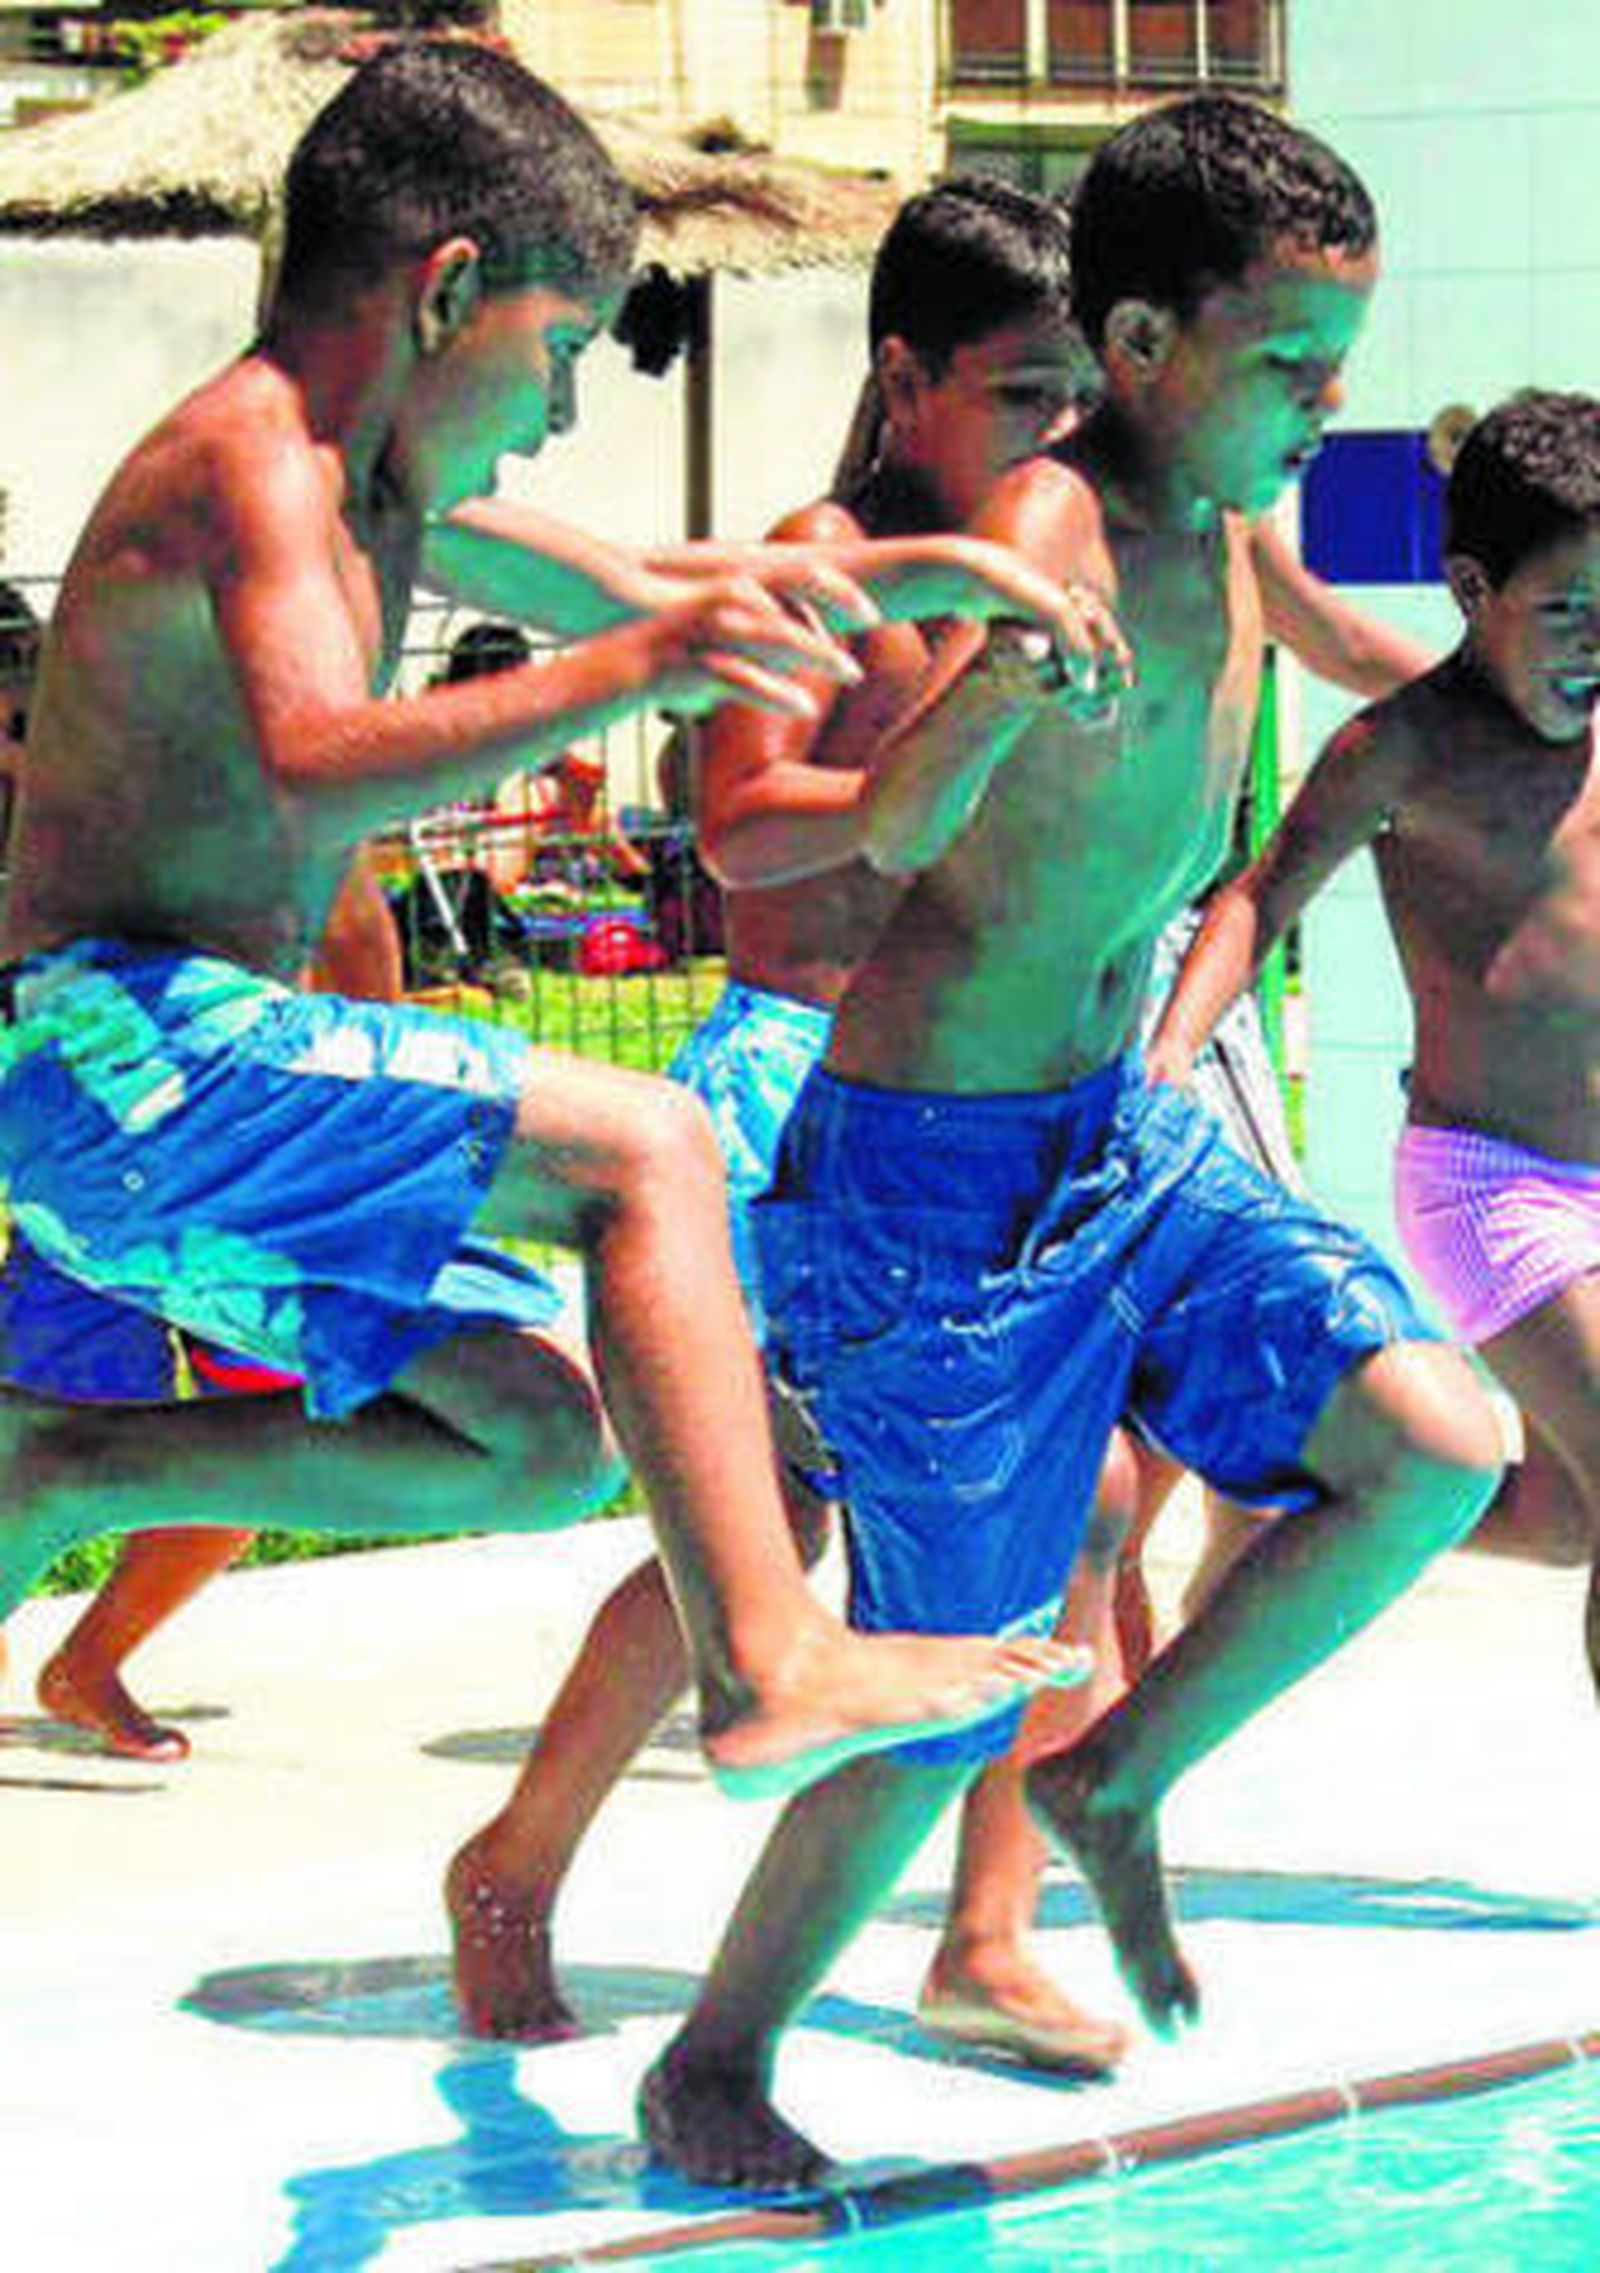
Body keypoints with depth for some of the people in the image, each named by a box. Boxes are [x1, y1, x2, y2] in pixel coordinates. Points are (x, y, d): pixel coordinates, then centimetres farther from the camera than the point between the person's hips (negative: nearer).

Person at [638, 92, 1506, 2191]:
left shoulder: (1231, 531, 6)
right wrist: (992, 683, -55)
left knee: (1437, 1447, -8)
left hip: (1124, 1133, 8)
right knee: (943, 1706, 0)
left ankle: (1119, 1782, 13)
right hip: (942, 1179, -8)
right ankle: (713, 2069, 23)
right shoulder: (1046, 540, -22)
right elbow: (889, 834, -37)